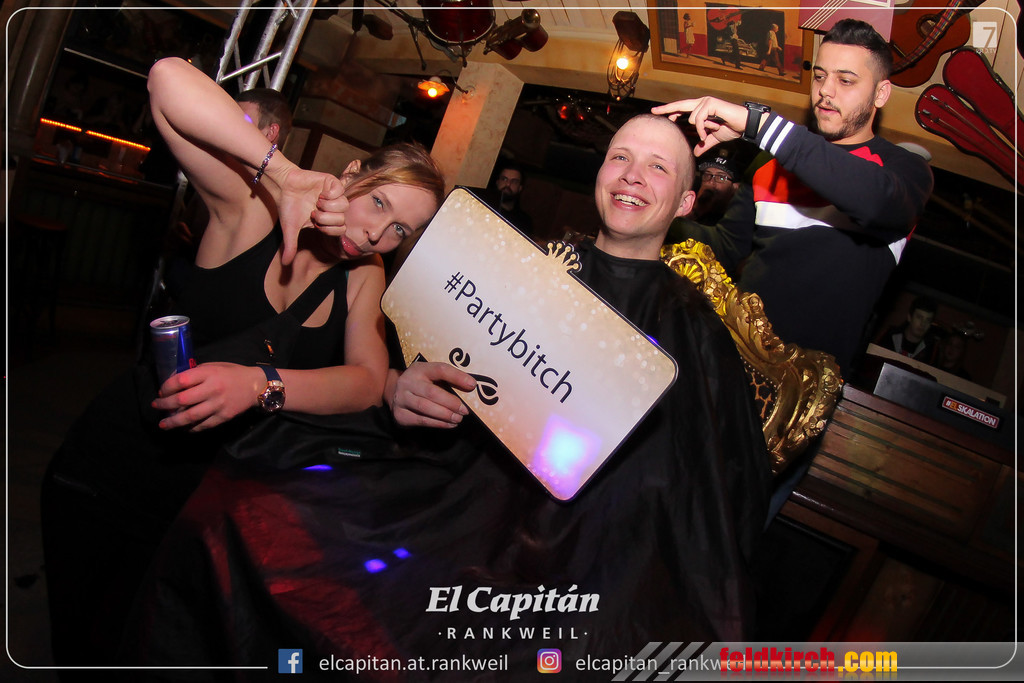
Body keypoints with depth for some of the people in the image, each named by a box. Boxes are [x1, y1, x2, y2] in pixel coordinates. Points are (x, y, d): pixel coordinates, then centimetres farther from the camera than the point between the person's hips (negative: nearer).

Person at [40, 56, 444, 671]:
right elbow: (169, 81, -23)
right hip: (111, 466, -2)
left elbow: (368, 382, -18)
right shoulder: (252, 208, -12)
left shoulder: (365, 277, -2)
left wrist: (261, 384, -36)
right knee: (75, 641, 15)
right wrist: (287, 176, -30)